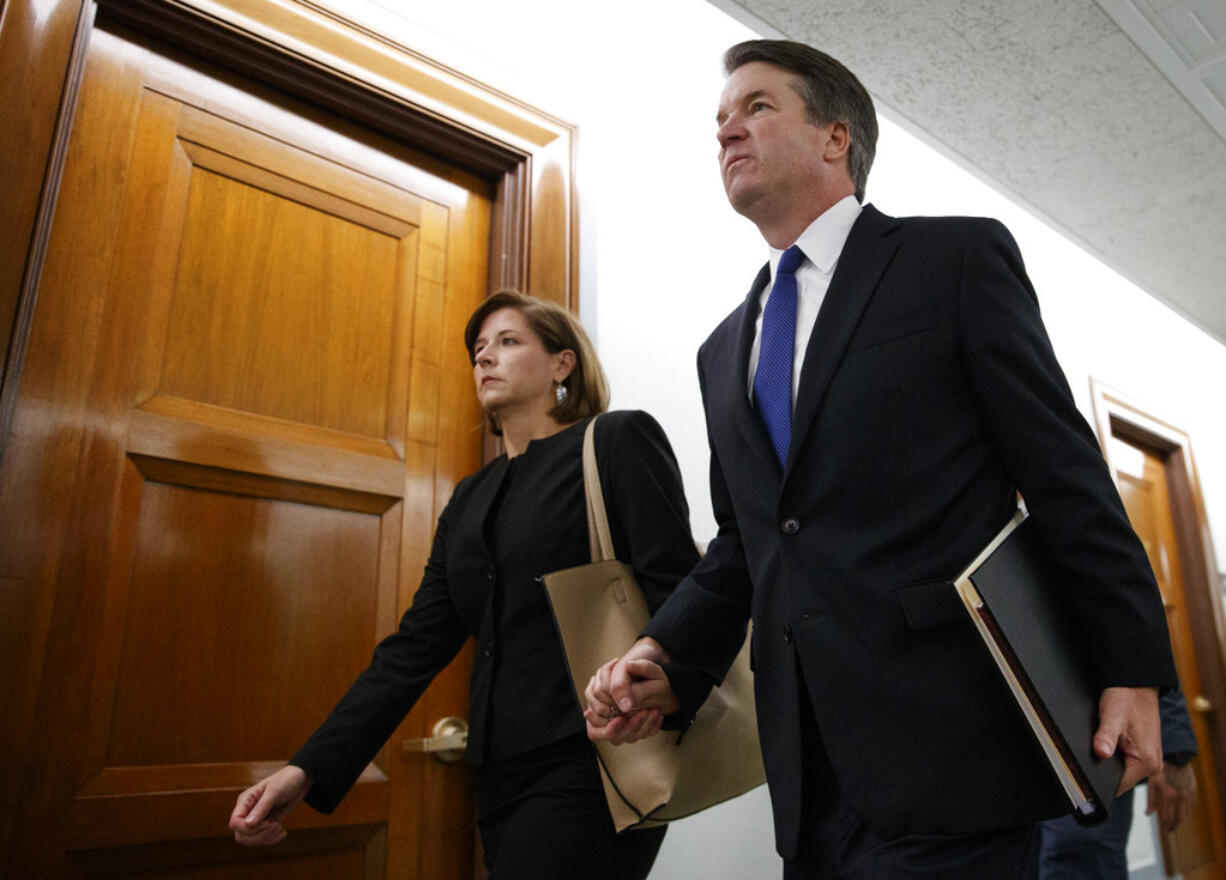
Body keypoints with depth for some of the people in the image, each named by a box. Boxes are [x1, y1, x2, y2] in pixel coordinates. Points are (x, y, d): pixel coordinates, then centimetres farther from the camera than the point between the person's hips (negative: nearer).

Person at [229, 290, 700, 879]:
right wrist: (308, 770, 3)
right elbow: (417, 646, 12)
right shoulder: (470, 499, 17)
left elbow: (674, 592, -9)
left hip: (590, 764, -6)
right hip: (502, 779, 6)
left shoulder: (618, 441, -1)